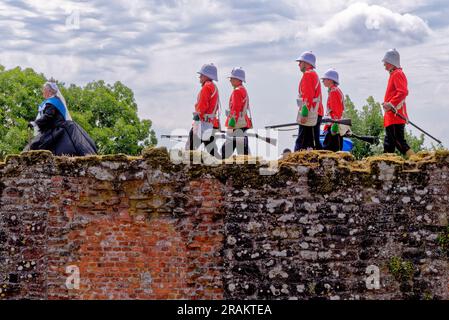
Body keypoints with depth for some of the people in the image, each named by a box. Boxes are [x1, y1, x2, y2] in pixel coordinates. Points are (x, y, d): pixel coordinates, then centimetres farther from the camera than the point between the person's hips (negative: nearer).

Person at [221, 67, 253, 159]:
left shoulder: (237, 91, -13)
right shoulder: (243, 90, 18)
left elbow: (235, 110, -19)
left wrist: (231, 124, -19)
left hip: (238, 124, -10)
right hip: (243, 123, 10)